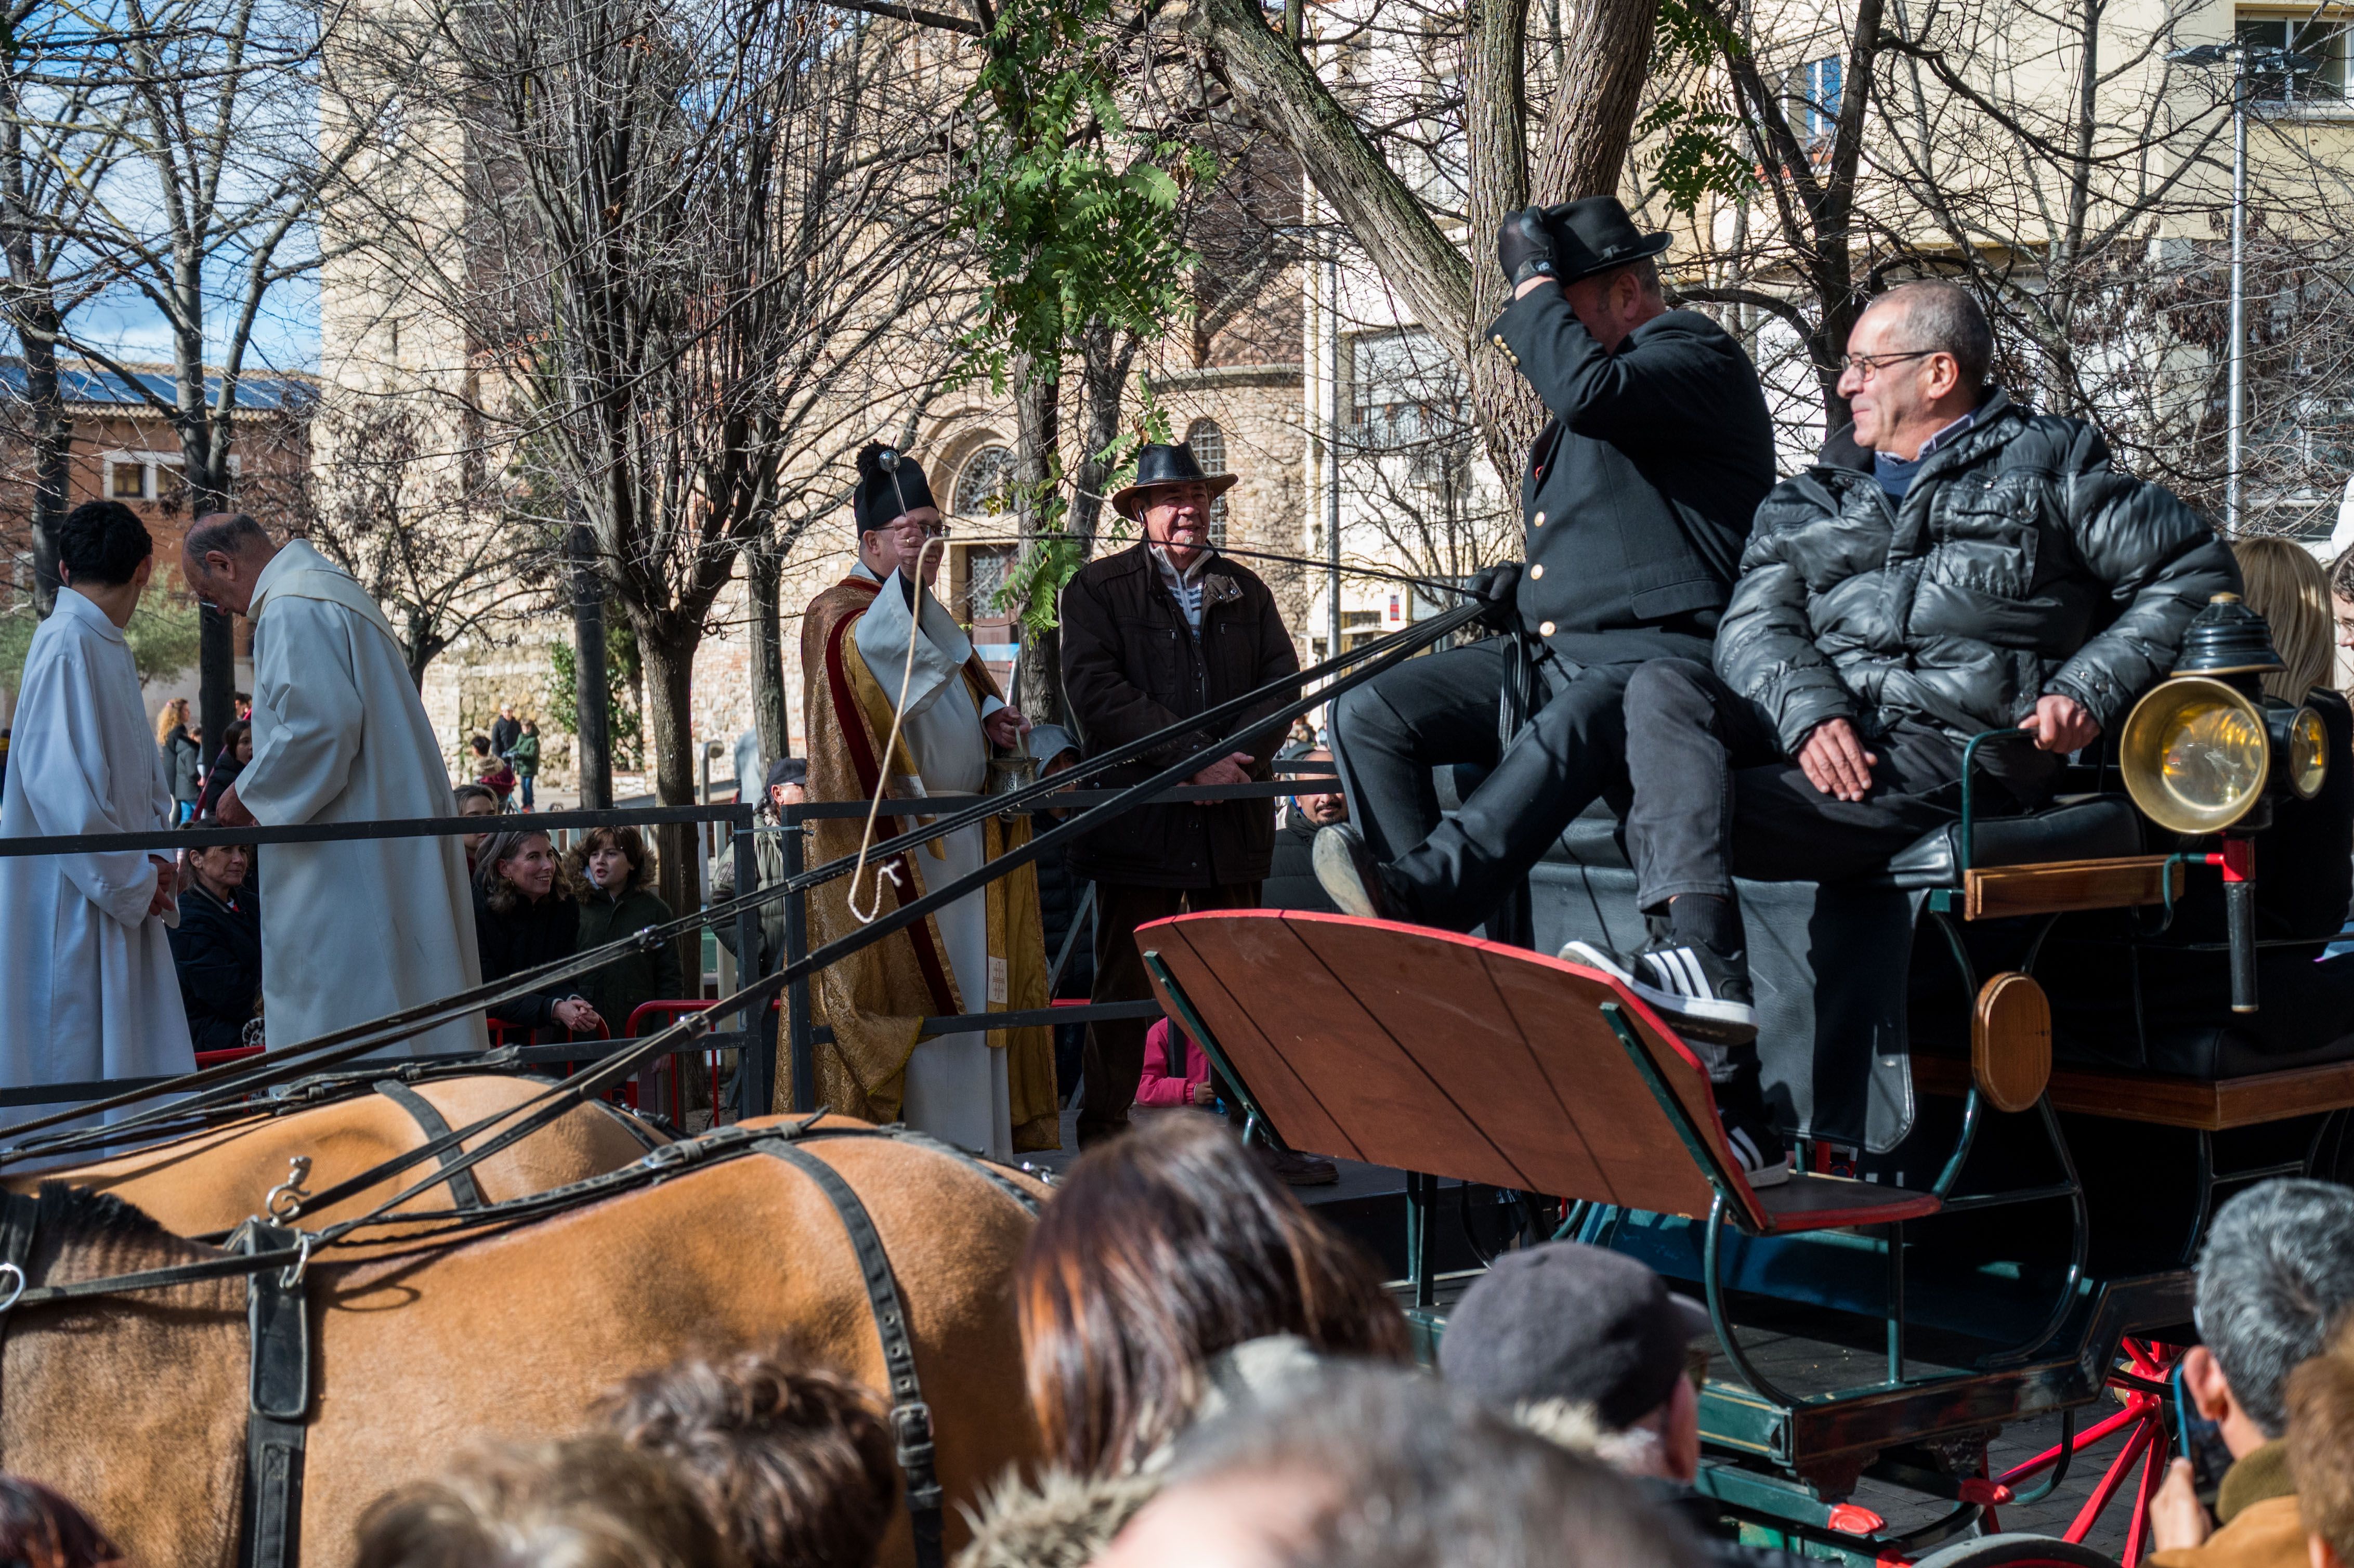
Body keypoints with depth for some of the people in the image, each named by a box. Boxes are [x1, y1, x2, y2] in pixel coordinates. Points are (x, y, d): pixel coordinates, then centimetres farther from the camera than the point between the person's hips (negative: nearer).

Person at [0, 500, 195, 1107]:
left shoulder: (110, 648, 14)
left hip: (122, 899, 9)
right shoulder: (65, 645, -13)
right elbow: (56, 780, -21)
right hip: (76, 903, -9)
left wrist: (154, 860, 4)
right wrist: (131, 880, -16)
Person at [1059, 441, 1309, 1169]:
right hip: (1139, 816, -4)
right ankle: (1103, 1142, 9)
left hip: (1235, 817, 4)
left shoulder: (1245, 589, 17)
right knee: (1125, 986, 0)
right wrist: (1193, 757, -15)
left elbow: (1282, 680, 9)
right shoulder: (1099, 587, 3)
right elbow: (1096, 691, -9)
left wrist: (1240, 754, -10)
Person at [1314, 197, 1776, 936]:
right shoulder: (1601, 363, 28)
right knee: (1369, 714, -7)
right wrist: (1521, 585, 16)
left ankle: (1412, 894, -58)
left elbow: (1587, 392, -25)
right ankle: (1428, 944, -19)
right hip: (1545, 654, 10)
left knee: (1569, 731, -41)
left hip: (1654, 654, -9)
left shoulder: (1698, 351, -2)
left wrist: (1535, 281, -8)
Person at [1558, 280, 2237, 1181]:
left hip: (1954, 750, -6)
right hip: (1819, 732, 6)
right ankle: (1701, 966, -34)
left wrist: (2091, 692, -4)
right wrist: (1808, 710, -13)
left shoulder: (2050, 462, 15)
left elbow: (2195, 572, 11)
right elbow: (1754, 623, 9)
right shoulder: (1816, 500, 26)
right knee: (1662, 690, -24)